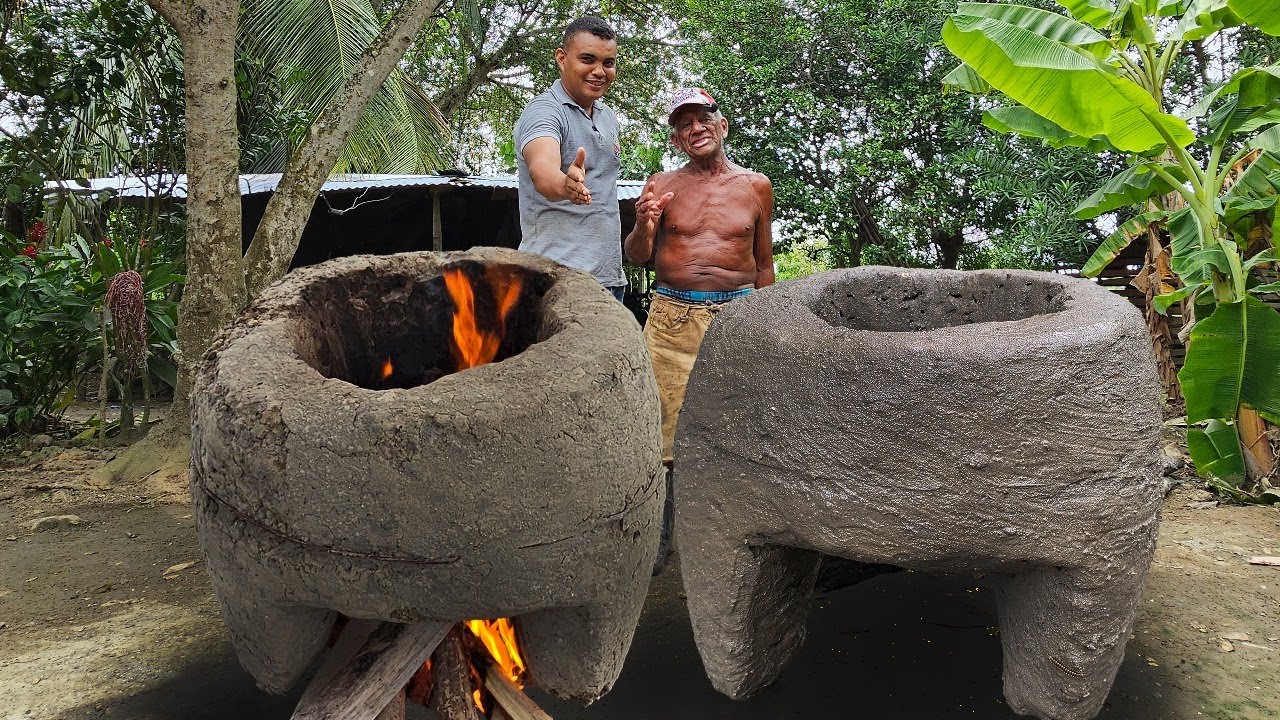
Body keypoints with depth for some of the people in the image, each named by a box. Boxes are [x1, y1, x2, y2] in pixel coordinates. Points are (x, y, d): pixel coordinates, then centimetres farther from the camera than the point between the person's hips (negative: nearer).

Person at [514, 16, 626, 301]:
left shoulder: (609, 117, 16)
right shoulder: (543, 111, -10)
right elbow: (542, 170, -30)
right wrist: (565, 185, -54)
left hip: (609, 277, 8)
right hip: (559, 277, -8)